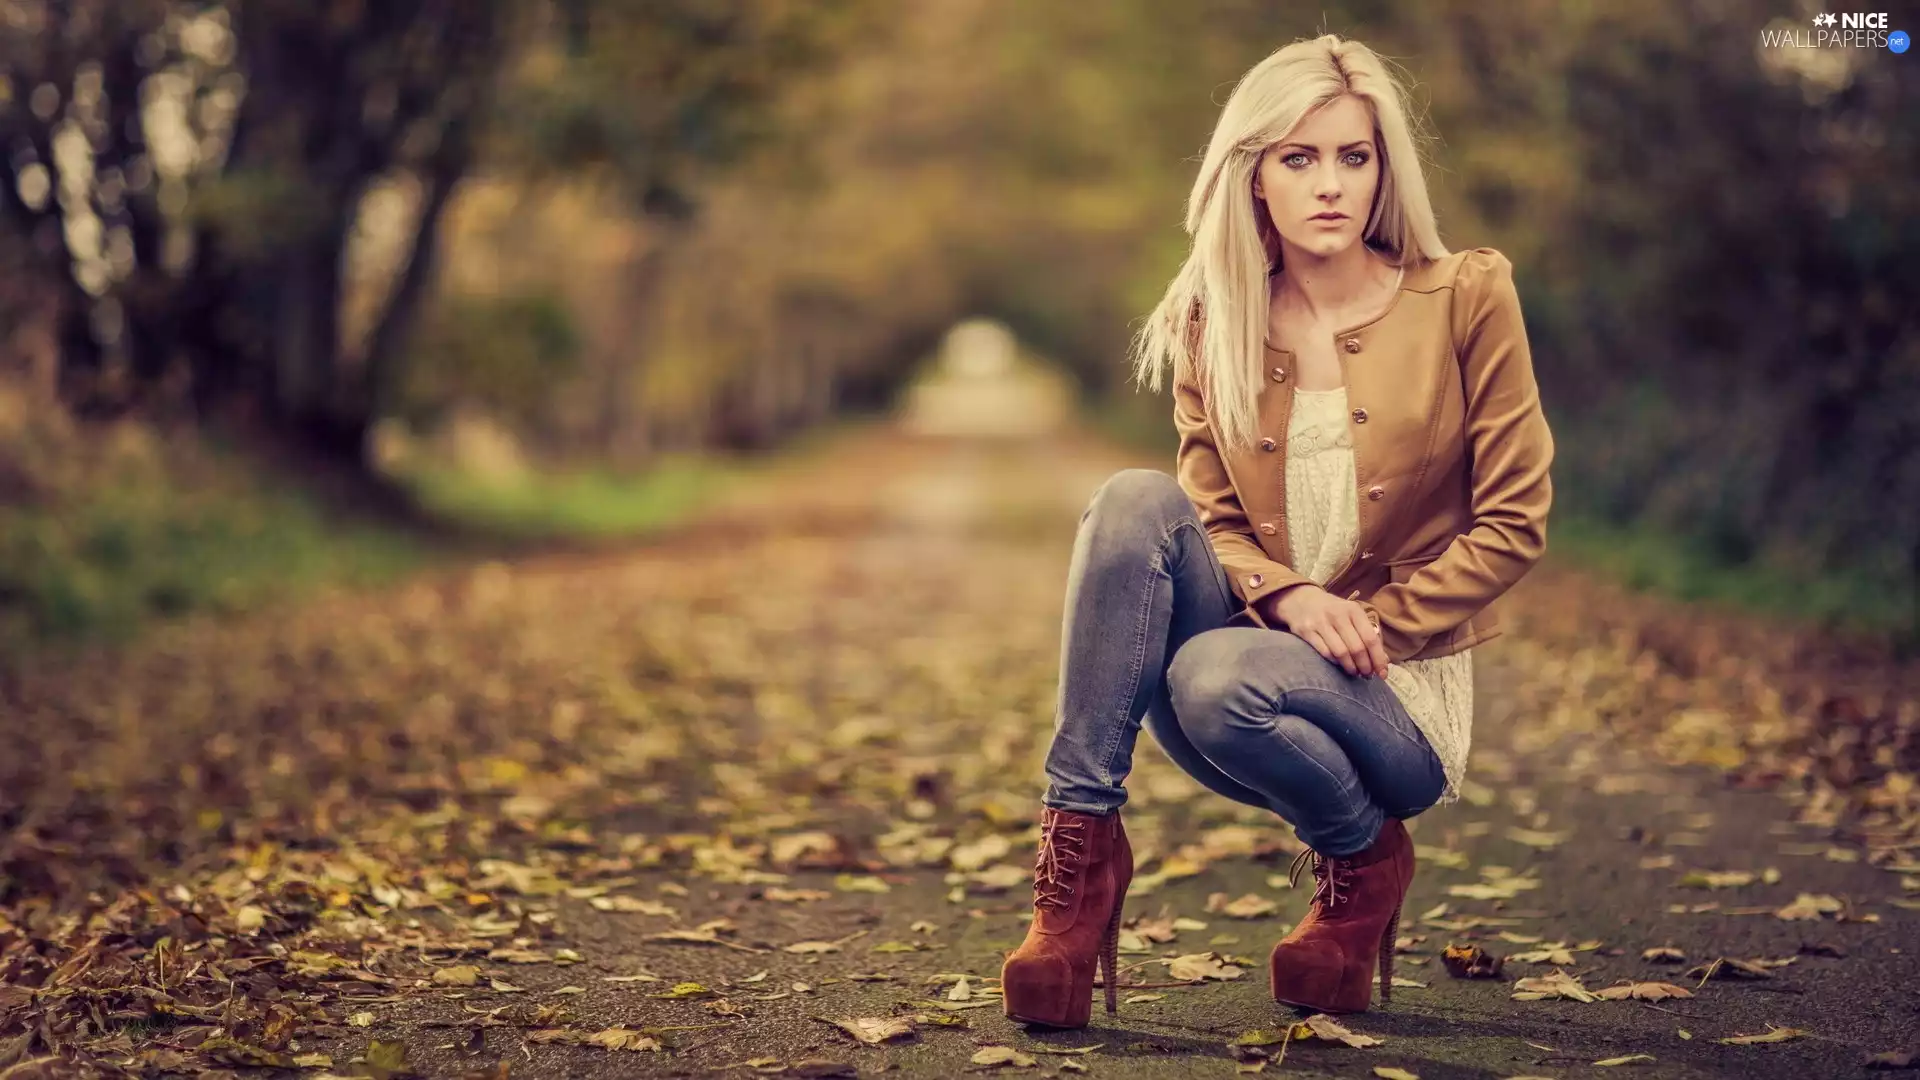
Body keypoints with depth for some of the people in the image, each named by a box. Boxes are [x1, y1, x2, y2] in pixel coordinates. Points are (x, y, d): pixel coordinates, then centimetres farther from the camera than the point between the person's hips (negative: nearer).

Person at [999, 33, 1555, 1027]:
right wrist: (1286, 597, -16)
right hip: (1260, 637, 3)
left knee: (1218, 675, -35)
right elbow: (1208, 517, 6)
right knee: (1135, 500, -25)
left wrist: (1370, 627, -12)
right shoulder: (1214, 324, 4)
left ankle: (1359, 860, -2)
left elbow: (1513, 526, -4)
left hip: (1402, 691, -3)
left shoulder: (1465, 298, -5)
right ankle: (1080, 842, -24)